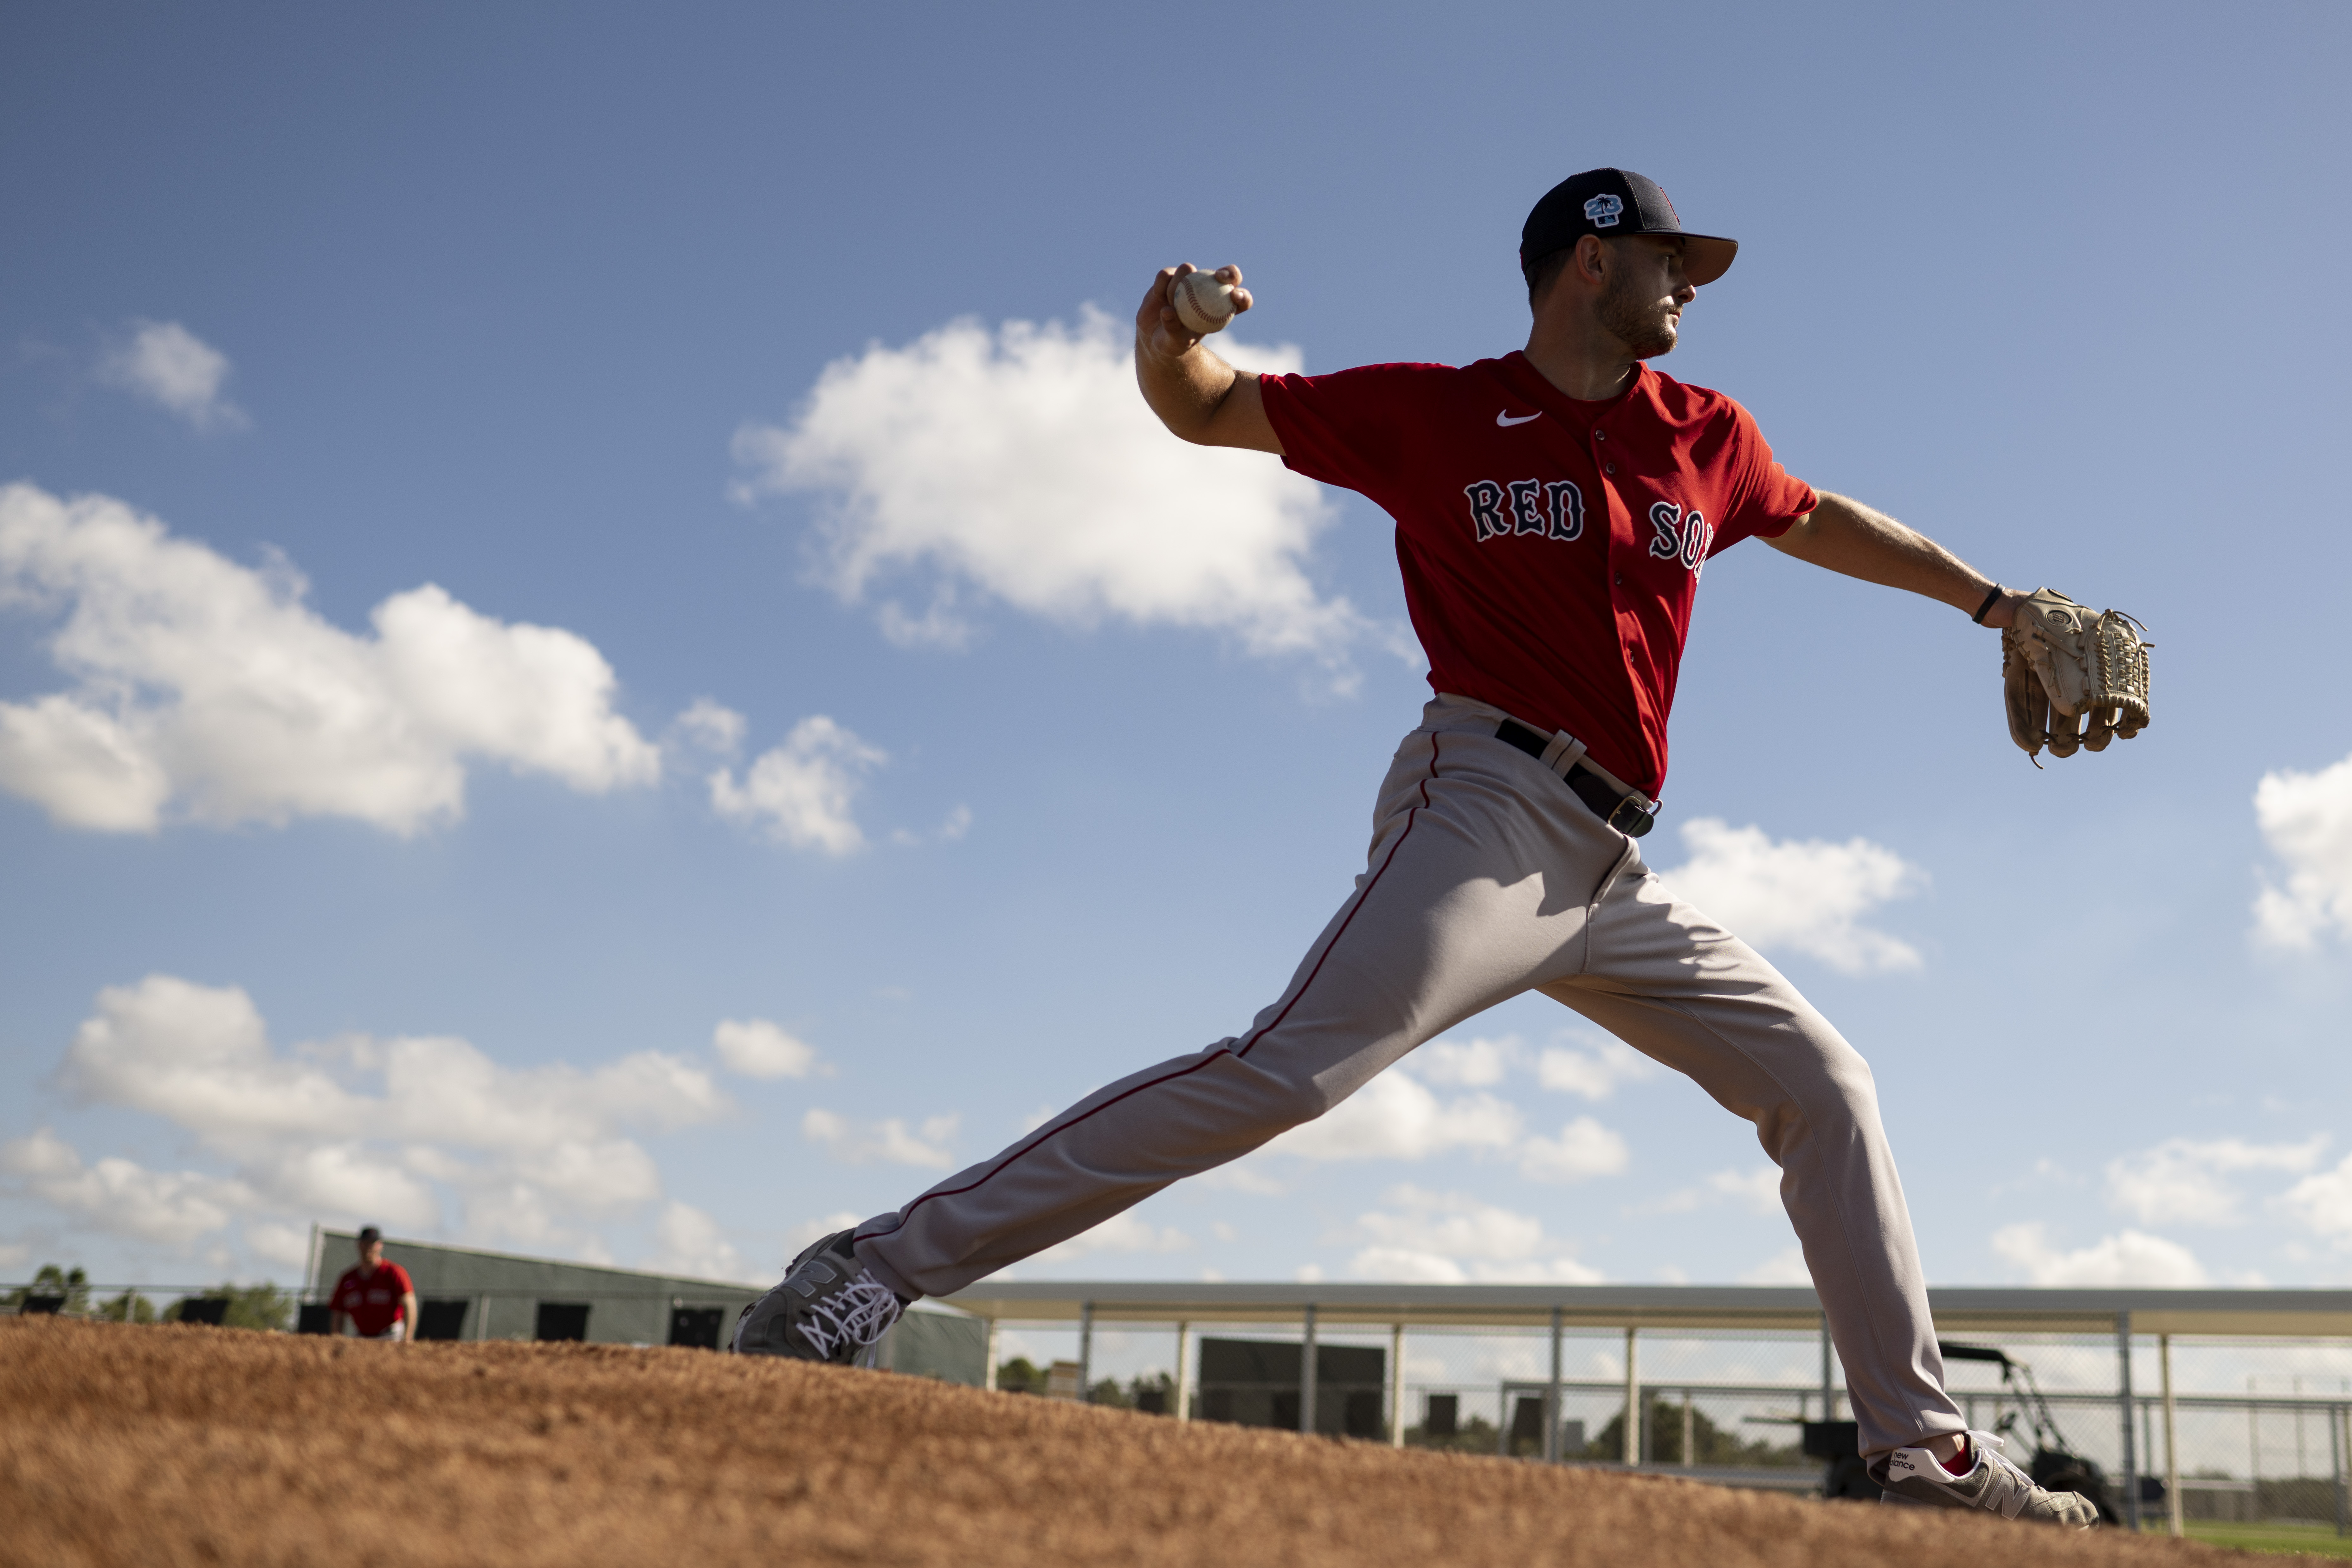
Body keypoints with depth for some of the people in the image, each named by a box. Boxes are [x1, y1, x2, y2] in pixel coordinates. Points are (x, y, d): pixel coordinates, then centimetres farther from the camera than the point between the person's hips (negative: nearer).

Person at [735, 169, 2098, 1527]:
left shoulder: (1707, 438, 17)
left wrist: (1990, 599, 41)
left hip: (1613, 877, 7)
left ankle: (1924, 1446, 19)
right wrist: (1168, 335, -16)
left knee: (1825, 1085, 9)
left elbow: (1817, 521, 37)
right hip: (1492, 812, -7)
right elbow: (1206, 409, 8)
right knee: (1292, 1067, -26)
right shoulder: (1436, 414, 3)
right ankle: (877, 1268, -23)